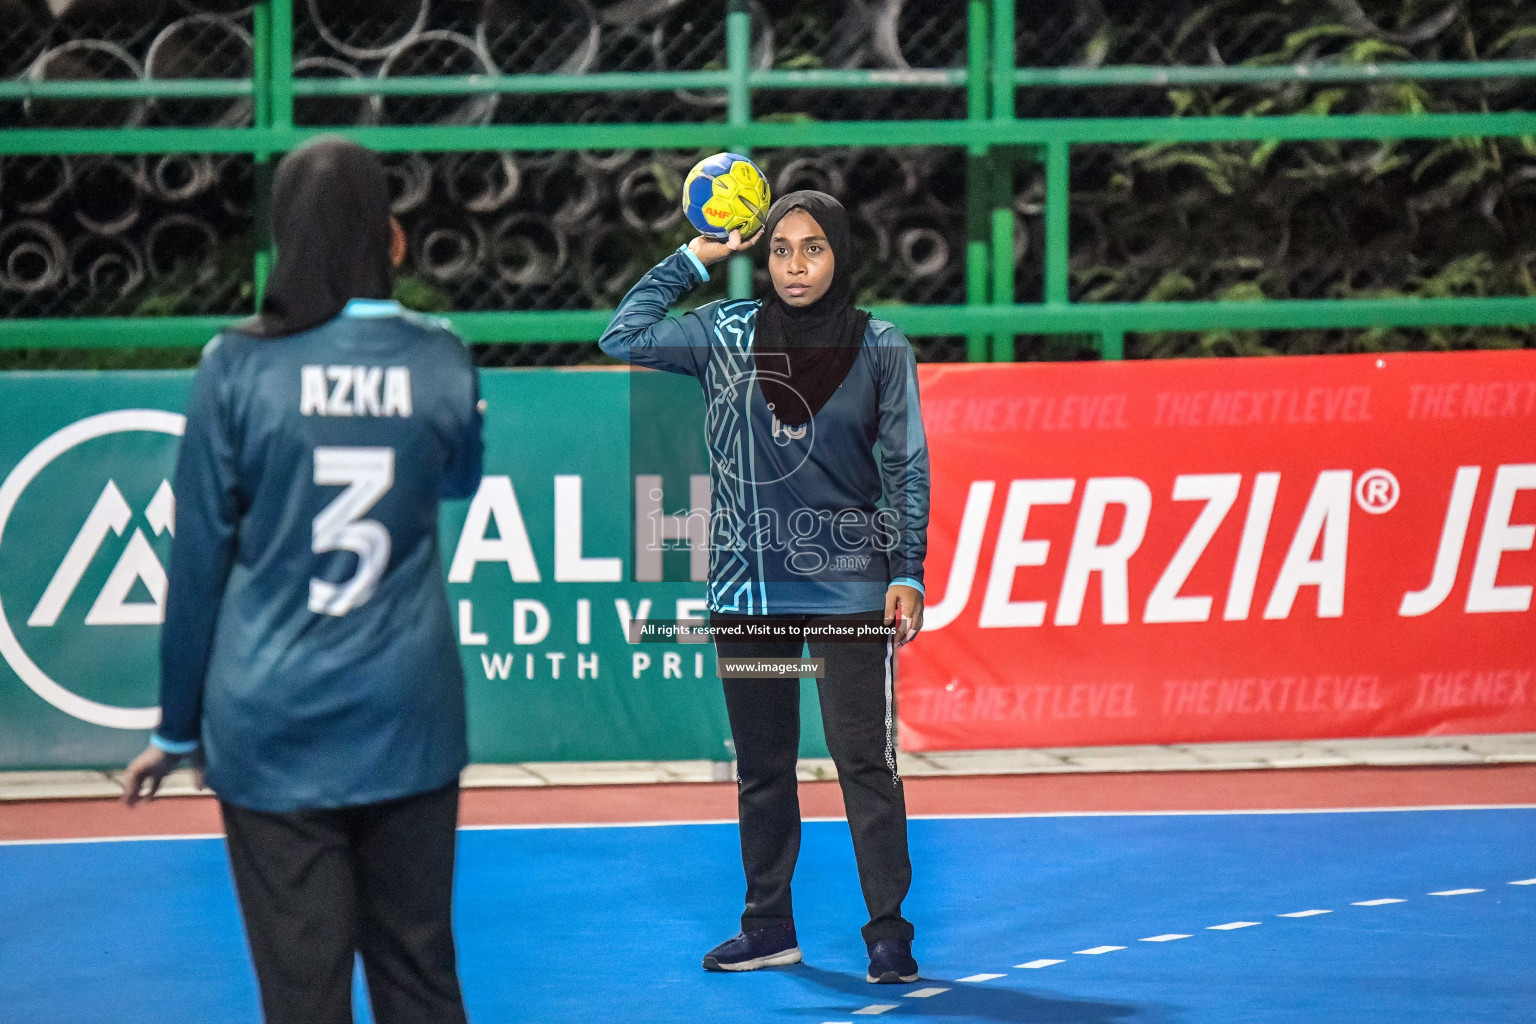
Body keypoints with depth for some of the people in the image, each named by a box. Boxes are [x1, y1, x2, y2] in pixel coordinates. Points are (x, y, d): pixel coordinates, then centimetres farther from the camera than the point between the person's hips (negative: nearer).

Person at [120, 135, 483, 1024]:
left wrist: (179, 727, 8)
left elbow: (200, 561, -3)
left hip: (274, 725, -2)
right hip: (407, 718, 2)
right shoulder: (439, 358, 0)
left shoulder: (239, 366, -7)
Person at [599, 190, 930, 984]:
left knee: (862, 758, -6)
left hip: (847, 584, -3)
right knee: (761, 763, 11)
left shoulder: (880, 349, 0)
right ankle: (769, 927, 21)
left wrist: (908, 574, -3)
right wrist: (694, 259, 6)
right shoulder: (725, 334, 5)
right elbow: (622, 337, 6)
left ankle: (889, 932, -1)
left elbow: (906, 466, 3)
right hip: (747, 585, 3)